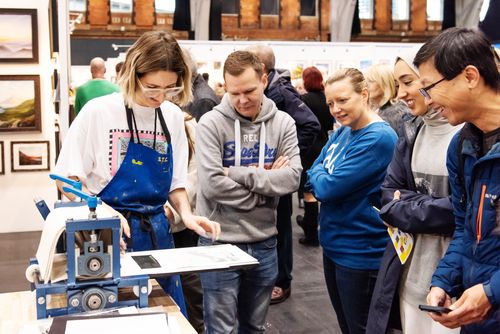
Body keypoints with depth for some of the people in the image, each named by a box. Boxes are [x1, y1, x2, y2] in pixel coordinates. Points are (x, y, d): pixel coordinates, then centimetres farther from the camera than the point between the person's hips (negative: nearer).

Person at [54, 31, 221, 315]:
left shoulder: (173, 116, 0)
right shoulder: (99, 111, -13)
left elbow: (176, 182, 9)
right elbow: (67, 180, -7)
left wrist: (186, 214, -10)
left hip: (157, 232, 4)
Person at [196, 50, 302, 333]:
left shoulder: (283, 122, 2)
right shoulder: (211, 123, -8)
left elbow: (292, 178, -10)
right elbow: (212, 185, -19)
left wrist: (238, 173, -16)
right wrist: (265, 179, -12)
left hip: (264, 243, 4)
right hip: (220, 242, -3)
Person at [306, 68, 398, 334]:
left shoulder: (379, 138, -22)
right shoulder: (341, 133, 5)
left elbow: (328, 188, -25)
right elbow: (312, 182, 7)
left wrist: (318, 174, -5)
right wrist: (323, 180, -13)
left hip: (361, 254, -8)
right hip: (333, 245, 8)